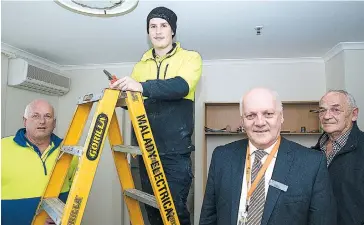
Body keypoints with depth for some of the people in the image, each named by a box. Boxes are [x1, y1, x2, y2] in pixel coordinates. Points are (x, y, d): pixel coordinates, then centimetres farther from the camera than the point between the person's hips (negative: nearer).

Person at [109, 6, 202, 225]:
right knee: (151, 207, 13)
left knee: (175, 206, -4)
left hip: (176, 150, -4)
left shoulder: (190, 57, 1)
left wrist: (143, 87, -32)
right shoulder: (141, 65, 14)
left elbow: (181, 86, -18)